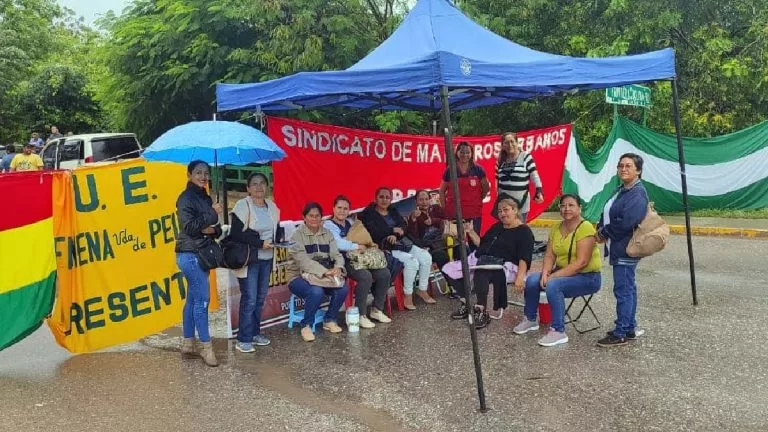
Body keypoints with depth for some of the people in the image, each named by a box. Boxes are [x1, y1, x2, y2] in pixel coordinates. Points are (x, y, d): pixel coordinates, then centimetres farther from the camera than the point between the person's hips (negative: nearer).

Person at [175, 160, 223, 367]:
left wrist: (213, 230, -7)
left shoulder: (206, 198, 15)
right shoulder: (186, 198, -10)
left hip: (201, 254, 8)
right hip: (190, 255, -8)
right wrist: (212, 213, -19)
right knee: (202, 299, -8)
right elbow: (189, 227, -21)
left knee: (193, 299, 12)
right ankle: (206, 346, -1)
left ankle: (187, 344, 19)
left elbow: (216, 227, 15)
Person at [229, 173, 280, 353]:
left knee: (260, 298, 12)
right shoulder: (242, 206, -11)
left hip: (267, 260, 6)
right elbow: (235, 234, -17)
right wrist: (260, 243, -20)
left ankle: (255, 332, 25)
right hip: (249, 260, -6)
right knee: (249, 299, -6)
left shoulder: (272, 206, 8)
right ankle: (243, 339, 4)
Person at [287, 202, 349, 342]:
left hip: (324, 276, 5)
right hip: (300, 276, -5)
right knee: (316, 292, -35)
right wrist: (324, 271, -34)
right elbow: (302, 260, -22)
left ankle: (330, 320, 3)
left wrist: (338, 268, -25)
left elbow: (336, 254, -1)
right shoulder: (297, 235, -10)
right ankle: (306, 325, -11)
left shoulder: (327, 233, 8)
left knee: (343, 288, -22)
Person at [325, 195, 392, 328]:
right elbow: (339, 244, -20)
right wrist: (358, 246, -13)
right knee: (365, 276, -32)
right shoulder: (328, 225, -4)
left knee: (384, 273, -11)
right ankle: (360, 315, -20)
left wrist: (369, 245, 0)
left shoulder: (350, 222, 22)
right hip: (343, 260, -8)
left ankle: (377, 309, 3)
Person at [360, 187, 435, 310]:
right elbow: (374, 233, -16)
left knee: (426, 257, -12)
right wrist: (393, 230, -11)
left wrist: (396, 235, -14)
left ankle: (423, 290, 2)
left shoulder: (393, 211, 19)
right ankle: (408, 296, -17)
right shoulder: (368, 214, -1)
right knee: (411, 261, -28)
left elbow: (404, 226, 7)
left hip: (402, 243, 7)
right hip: (385, 248, -7)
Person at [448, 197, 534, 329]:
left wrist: (520, 276, -27)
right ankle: (465, 303, -2)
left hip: (502, 266, -8)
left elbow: (524, 258, -12)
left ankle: (481, 312, -27)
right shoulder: (497, 226, 23)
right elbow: (482, 244, 28)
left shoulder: (524, 231, -1)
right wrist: (471, 232, 13)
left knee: (480, 273, -40)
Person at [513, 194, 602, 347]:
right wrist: (545, 272, -18)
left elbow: (581, 262, -24)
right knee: (532, 280, -13)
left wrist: (554, 276, -25)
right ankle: (530, 320, 8)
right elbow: (549, 255, 3)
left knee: (553, 285, -31)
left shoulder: (585, 228, -18)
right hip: (562, 273, 7)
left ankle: (558, 331, -20)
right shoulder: (556, 228, 6)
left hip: (587, 276, -7)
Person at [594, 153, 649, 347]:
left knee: (623, 290, -4)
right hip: (619, 249, 10)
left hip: (626, 250, -10)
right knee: (628, 288, 17)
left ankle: (620, 334, 4)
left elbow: (626, 222, -27)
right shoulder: (621, 190, 13)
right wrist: (601, 229, -3)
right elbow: (607, 213, 17)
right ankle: (630, 328, 28)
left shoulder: (637, 193, -18)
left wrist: (604, 232, -13)